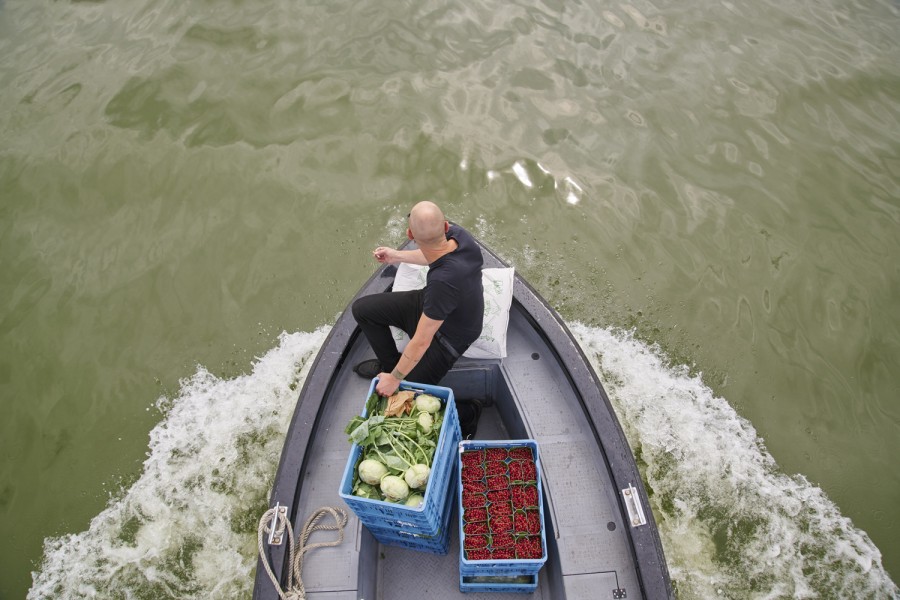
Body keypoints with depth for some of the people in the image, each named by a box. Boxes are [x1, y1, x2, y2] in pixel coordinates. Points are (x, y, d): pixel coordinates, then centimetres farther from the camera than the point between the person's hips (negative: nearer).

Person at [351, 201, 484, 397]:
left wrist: (395, 378, -16)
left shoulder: (443, 282, -46)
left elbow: (421, 343, -32)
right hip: (427, 302, 7)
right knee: (361, 308, 7)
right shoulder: (455, 233, -25)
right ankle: (390, 363, 23)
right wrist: (397, 256, 15)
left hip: (446, 337, -7)